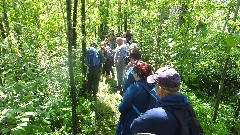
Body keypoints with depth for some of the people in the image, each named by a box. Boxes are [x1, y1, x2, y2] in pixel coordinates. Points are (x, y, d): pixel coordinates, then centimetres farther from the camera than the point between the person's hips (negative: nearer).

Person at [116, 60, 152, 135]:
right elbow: (145, 106, 3)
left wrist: (120, 106, 1)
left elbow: (122, 108, -20)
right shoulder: (151, 88, -8)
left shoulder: (134, 88, -25)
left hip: (129, 125, -5)